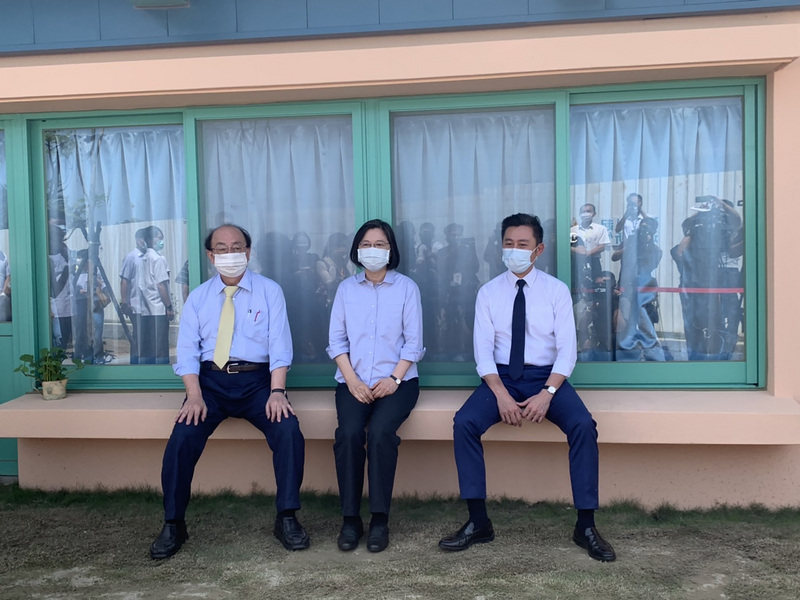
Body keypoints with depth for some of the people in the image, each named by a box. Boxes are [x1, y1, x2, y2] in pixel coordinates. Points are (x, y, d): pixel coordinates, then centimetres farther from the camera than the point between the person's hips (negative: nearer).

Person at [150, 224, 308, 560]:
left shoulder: (269, 291, 6)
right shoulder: (198, 297, 11)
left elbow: (280, 345, -3)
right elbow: (187, 351, 3)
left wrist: (277, 391, -18)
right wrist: (195, 396, -14)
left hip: (257, 380, -1)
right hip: (211, 380, 1)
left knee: (288, 431, -26)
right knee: (183, 437, -22)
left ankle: (287, 518, -10)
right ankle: (173, 525, -4)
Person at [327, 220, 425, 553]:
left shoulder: (406, 287, 5)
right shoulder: (346, 288, 11)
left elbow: (413, 341, 0)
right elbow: (337, 340, 5)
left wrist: (393, 379, -13)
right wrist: (352, 380, -9)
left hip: (396, 380, -2)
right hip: (353, 381, 2)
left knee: (380, 431, -29)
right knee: (349, 433, -26)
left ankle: (380, 519, -16)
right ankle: (350, 518, -13)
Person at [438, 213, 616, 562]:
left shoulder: (557, 290, 2)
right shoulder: (489, 292, 4)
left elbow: (567, 349, -5)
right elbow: (483, 350, -3)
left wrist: (547, 393, -20)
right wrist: (501, 394, -19)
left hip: (546, 376, -1)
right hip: (501, 376, 1)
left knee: (583, 425, -28)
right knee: (464, 422, -26)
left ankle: (585, 526, -14)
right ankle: (478, 522, -15)